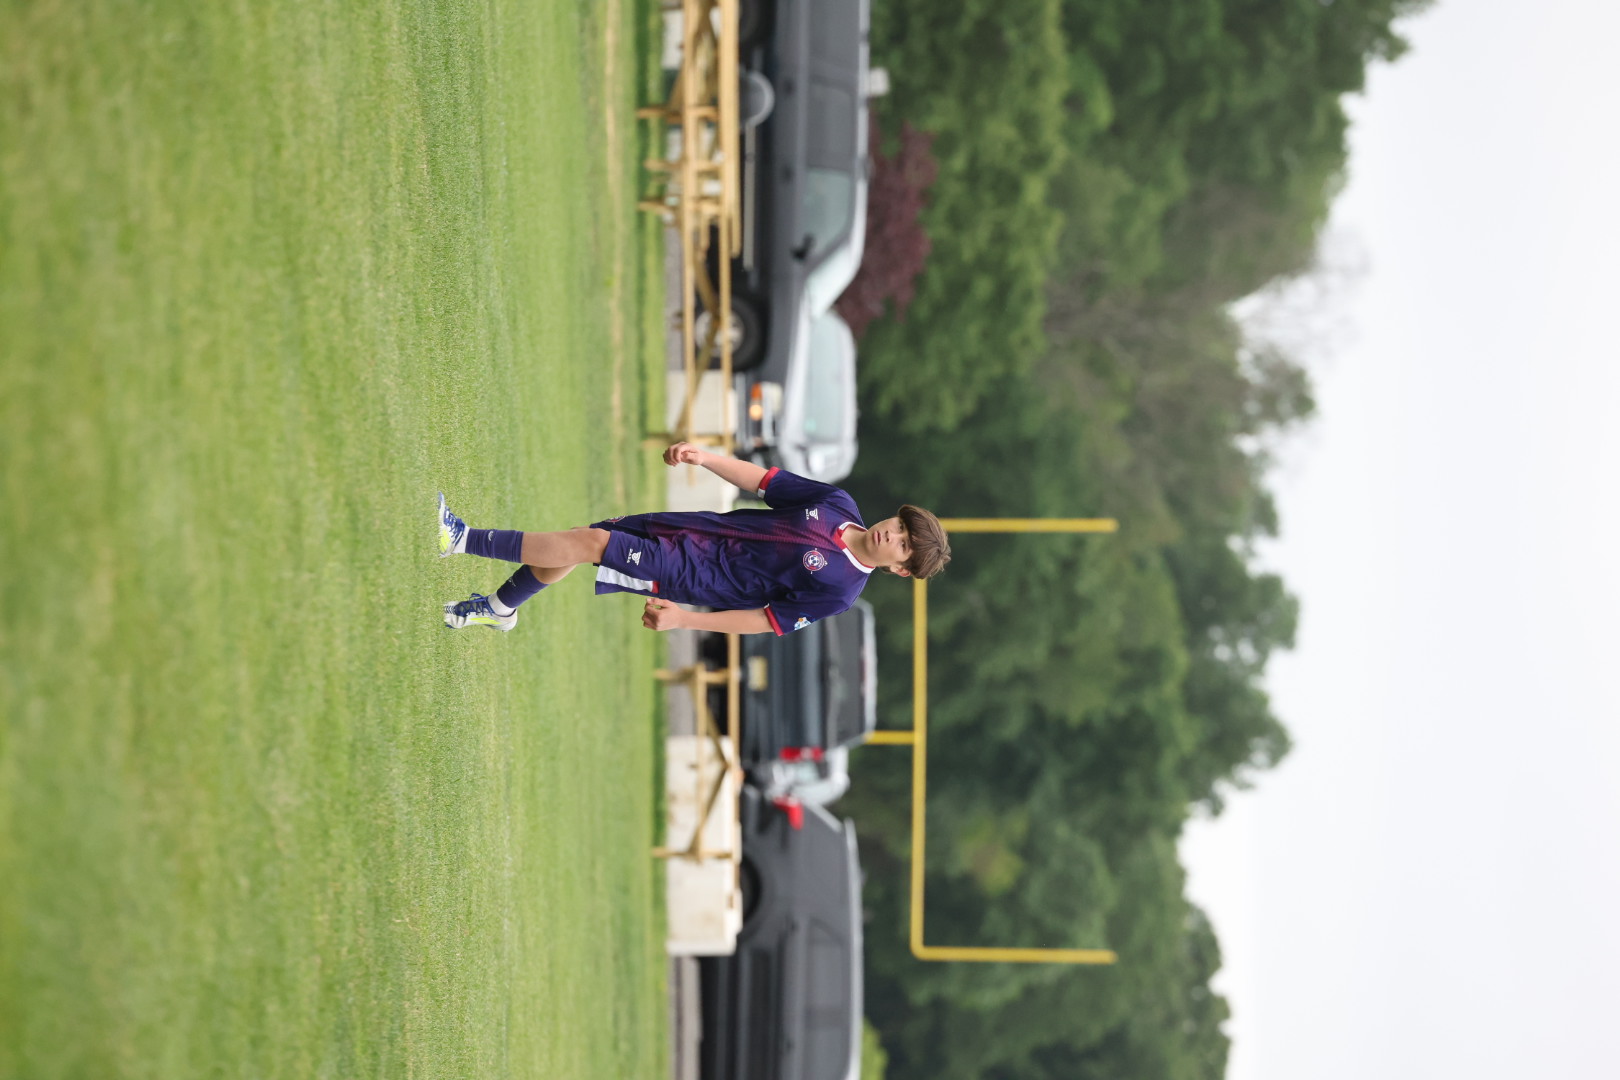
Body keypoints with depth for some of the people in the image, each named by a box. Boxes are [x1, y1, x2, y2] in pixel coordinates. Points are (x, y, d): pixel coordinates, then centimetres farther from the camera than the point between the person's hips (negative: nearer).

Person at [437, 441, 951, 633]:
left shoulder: (837, 590, -15)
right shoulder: (837, 505, -1)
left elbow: (767, 622, -14)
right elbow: (760, 479, 2)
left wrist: (685, 619, -20)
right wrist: (702, 457, -15)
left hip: (692, 574, -5)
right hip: (696, 526, 6)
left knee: (588, 544, -16)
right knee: (565, 549, 2)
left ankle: (461, 539, -8)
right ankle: (499, 608, 29)